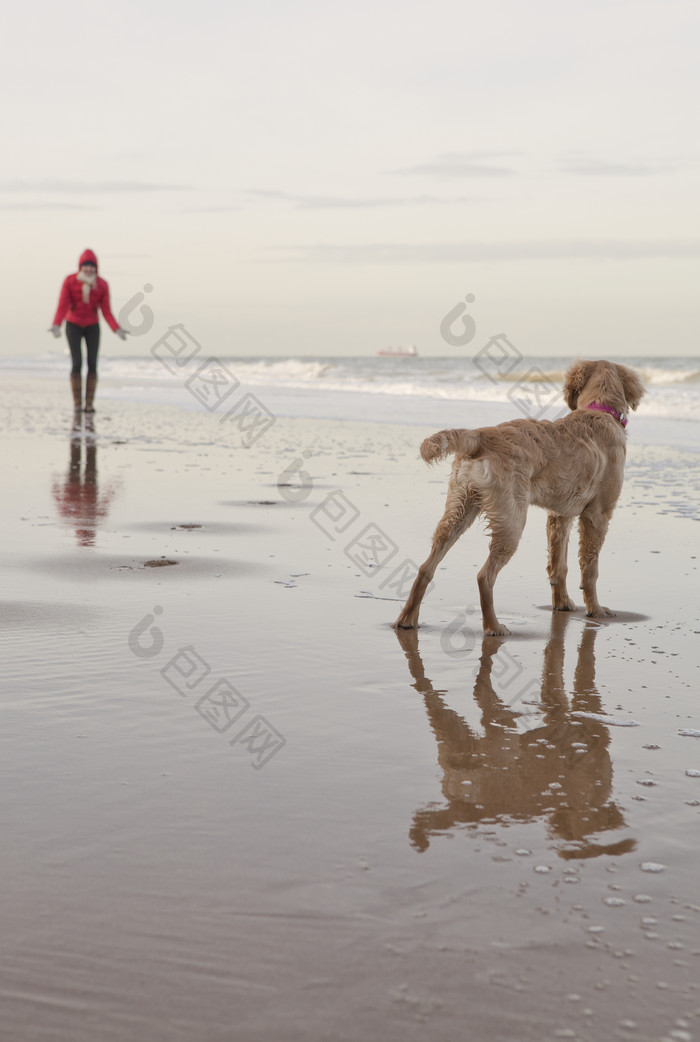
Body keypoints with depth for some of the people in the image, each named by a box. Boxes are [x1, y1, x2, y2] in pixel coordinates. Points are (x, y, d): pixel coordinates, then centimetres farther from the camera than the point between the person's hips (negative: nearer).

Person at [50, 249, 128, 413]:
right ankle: (77, 403, 2)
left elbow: (106, 312, -9)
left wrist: (117, 330, -24)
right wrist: (56, 326, -37)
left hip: (92, 326, 1)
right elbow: (62, 307, -19)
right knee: (77, 364, -13)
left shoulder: (102, 285, -13)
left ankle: (89, 403, 4)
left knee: (92, 365, -8)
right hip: (73, 325, -1)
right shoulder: (69, 281, -18)